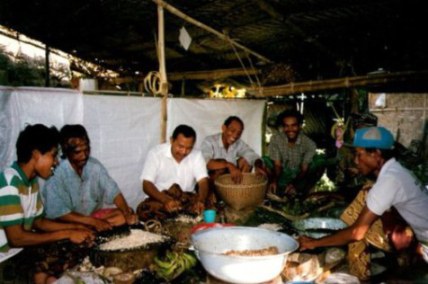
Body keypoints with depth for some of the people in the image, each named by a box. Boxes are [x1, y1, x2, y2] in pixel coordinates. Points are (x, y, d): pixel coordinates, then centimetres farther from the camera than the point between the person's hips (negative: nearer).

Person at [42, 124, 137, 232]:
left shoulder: (95, 165, -9)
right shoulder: (56, 175, -23)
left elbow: (113, 192, -8)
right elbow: (58, 214, -23)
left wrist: (127, 213, -25)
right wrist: (93, 222, -28)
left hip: (94, 214, 5)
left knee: (124, 216, -13)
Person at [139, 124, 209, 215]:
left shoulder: (197, 155, -2)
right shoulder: (155, 153, -10)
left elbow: (203, 182, -11)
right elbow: (146, 184, -16)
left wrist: (200, 201, -35)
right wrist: (166, 200, -35)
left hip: (187, 200, 2)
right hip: (160, 199, -1)